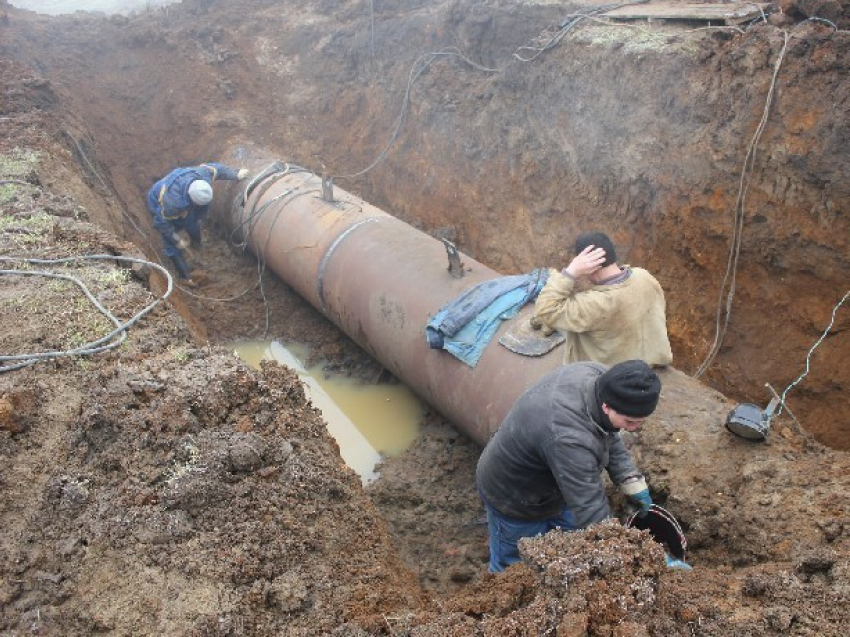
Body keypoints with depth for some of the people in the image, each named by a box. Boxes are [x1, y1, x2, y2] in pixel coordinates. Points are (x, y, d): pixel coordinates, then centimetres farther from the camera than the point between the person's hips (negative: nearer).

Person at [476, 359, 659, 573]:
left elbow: (609, 437, 0)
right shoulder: (569, 440, -46)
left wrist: (632, 483, -5)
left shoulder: (601, 377, -20)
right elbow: (592, 515, -39)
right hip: (515, 500, -8)